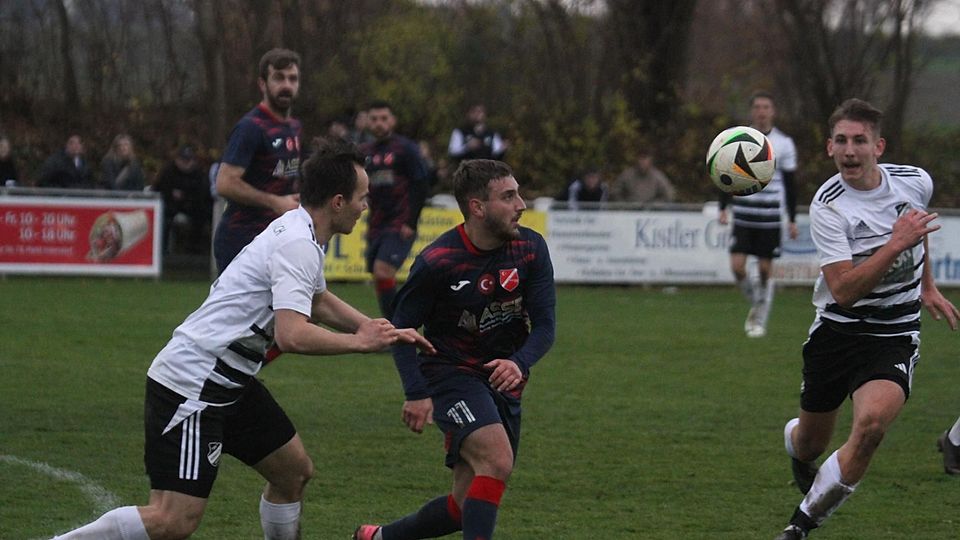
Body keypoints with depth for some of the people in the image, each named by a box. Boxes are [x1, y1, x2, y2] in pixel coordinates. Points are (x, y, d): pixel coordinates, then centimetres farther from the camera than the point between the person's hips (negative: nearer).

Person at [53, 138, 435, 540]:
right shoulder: (298, 246, -18)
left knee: (295, 472, 16)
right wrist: (360, 343, -15)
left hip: (230, 382, 11)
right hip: (191, 383, -11)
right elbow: (292, 335, -29)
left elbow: (319, 302, 34)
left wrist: (384, 332, 27)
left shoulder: (298, 231, 13)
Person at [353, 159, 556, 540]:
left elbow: (544, 325, -5)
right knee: (498, 460, -30)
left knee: (465, 507, 6)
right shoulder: (437, 262, -18)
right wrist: (416, 392, -18)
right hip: (450, 375, -5)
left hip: (503, 381, 5)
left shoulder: (531, 249, -6)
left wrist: (520, 364, -26)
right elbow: (401, 327, -7)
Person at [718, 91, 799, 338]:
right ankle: (755, 303, 18)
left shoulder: (784, 144, 2)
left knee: (765, 269, 0)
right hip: (743, 214, 1)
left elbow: (790, 184, 6)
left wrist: (793, 220, 4)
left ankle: (760, 321, 14)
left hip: (770, 216, -1)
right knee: (737, 266, -9)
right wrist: (723, 208, 2)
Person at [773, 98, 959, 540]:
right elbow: (843, 290, -25)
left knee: (872, 421, -27)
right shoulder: (827, 206, -17)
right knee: (809, 443, 11)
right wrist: (896, 245, -33)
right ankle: (793, 440, 53)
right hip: (836, 332, -1)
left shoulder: (915, 181, -5)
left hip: (895, 335, 1)